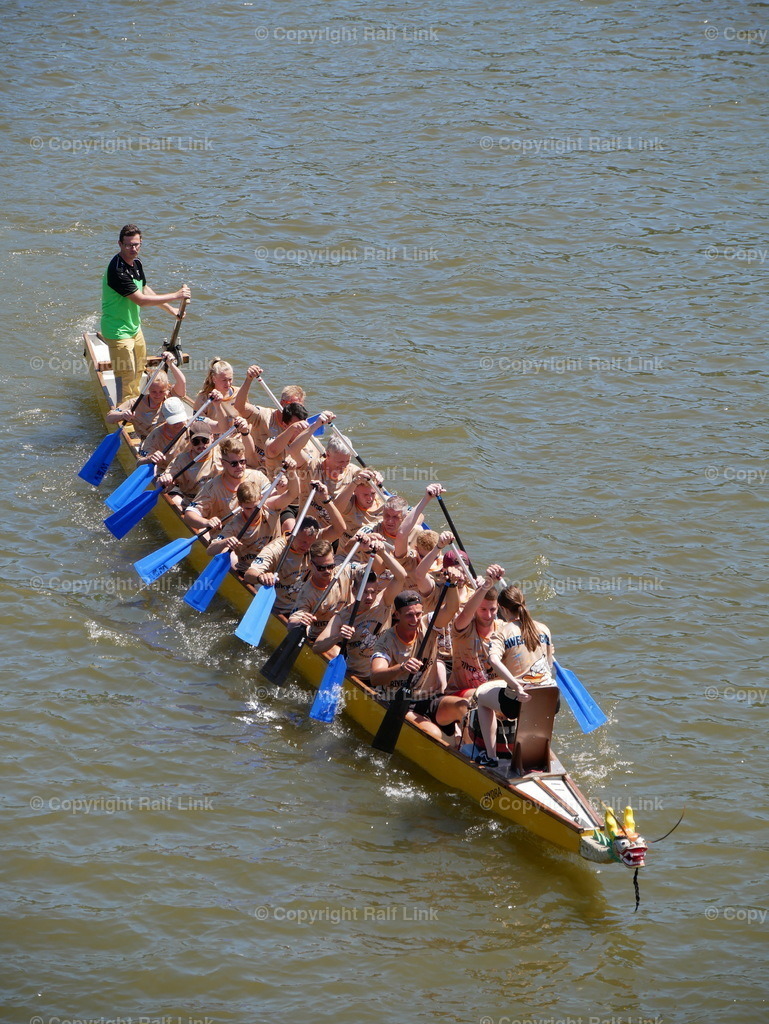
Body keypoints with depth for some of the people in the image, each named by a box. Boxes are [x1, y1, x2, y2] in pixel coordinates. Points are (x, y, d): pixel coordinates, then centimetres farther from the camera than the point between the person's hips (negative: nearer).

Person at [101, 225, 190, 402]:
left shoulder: (136, 262, 2)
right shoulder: (117, 271, -29)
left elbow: (145, 289, 19)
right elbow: (141, 300, -29)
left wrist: (170, 309, 22)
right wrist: (175, 296, -25)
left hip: (134, 326, 10)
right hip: (118, 331, -10)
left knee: (139, 369, 25)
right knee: (126, 374, -8)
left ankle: (135, 401, 45)